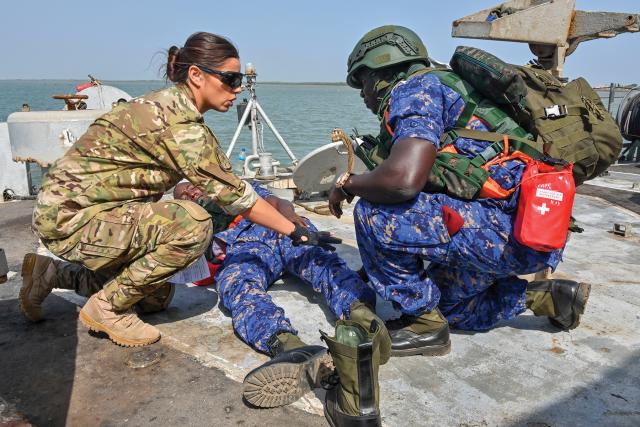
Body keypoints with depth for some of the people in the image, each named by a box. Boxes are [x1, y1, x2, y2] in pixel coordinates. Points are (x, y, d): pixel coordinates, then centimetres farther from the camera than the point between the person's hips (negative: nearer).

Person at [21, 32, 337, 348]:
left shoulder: (172, 104, 5)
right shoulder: (179, 122, -24)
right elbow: (233, 194, -23)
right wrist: (297, 233, -15)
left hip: (83, 205, 10)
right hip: (70, 216, -10)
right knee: (192, 224, -28)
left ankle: (50, 274, 25)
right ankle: (106, 309, -8)